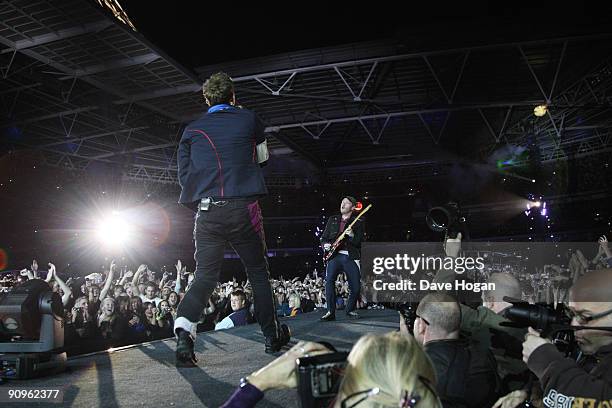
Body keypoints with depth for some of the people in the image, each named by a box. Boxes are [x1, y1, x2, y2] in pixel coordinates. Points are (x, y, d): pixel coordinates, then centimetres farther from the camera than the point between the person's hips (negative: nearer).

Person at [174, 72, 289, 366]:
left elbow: (184, 176, 9)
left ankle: (184, 328, -15)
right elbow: (262, 157, 23)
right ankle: (273, 335, 21)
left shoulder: (191, 130, 11)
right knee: (258, 272, 11)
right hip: (243, 207, -1)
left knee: (205, 275, 6)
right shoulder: (248, 119, 8)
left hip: (206, 211, 2)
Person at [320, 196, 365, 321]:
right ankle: (330, 312, -12)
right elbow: (323, 238, 20)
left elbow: (360, 242, 1)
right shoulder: (332, 220, 18)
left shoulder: (358, 222, 10)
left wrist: (352, 235, -19)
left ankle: (350, 310, 23)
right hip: (335, 255, 1)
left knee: (356, 286, -2)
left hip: (351, 257, -1)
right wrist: (325, 245, -2)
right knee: (329, 280, -19)